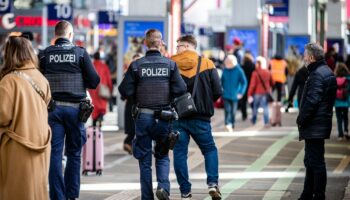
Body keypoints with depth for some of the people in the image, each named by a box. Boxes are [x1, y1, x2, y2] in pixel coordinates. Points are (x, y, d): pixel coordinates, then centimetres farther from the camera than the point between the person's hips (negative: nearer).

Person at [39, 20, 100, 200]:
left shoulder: (45, 54, 0)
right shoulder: (80, 53, -4)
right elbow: (94, 82, -4)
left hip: (52, 109, 1)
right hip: (74, 108, -1)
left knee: (55, 153, 3)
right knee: (74, 153, 11)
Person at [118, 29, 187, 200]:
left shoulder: (136, 65, -4)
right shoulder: (170, 64, -2)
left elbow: (125, 91, -7)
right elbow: (180, 90, -8)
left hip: (143, 117, 0)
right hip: (163, 117, 1)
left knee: (145, 160, 9)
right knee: (162, 156, 16)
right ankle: (163, 186, -7)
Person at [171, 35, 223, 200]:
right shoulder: (207, 64, 0)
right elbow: (218, 92, -4)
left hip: (177, 117, 0)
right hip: (200, 117, 0)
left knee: (180, 153, 8)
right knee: (210, 149, 15)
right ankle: (213, 183, -2)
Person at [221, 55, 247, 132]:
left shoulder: (239, 70, -5)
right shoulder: (225, 70, 4)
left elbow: (244, 82, -3)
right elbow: (221, 82, 14)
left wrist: (241, 93, -12)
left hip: (234, 95, -1)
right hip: (226, 95, 1)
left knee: (233, 111, 8)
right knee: (227, 110, -15)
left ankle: (232, 126, 20)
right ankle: (228, 124, -25)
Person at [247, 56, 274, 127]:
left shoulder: (255, 73, -14)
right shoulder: (268, 73, -2)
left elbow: (252, 85, -14)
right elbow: (272, 83, 9)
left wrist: (249, 94, -9)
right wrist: (269, 88, 30)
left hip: (257, 93, -2)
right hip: (266, 93, 2)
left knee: (255, 107, 15)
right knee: (265, 107, 5)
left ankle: (253, 121, 26)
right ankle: (266, 122, -1)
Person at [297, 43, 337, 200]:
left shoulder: (317, 75, -17)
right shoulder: (327, 72, 16)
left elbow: (311, 101, -23)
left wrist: (301, 120, -12)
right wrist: (303, 119, 16)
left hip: (314, 127, -11)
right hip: (320, 126, 11)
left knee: (316, 163, -6)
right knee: (311, 162, 17)